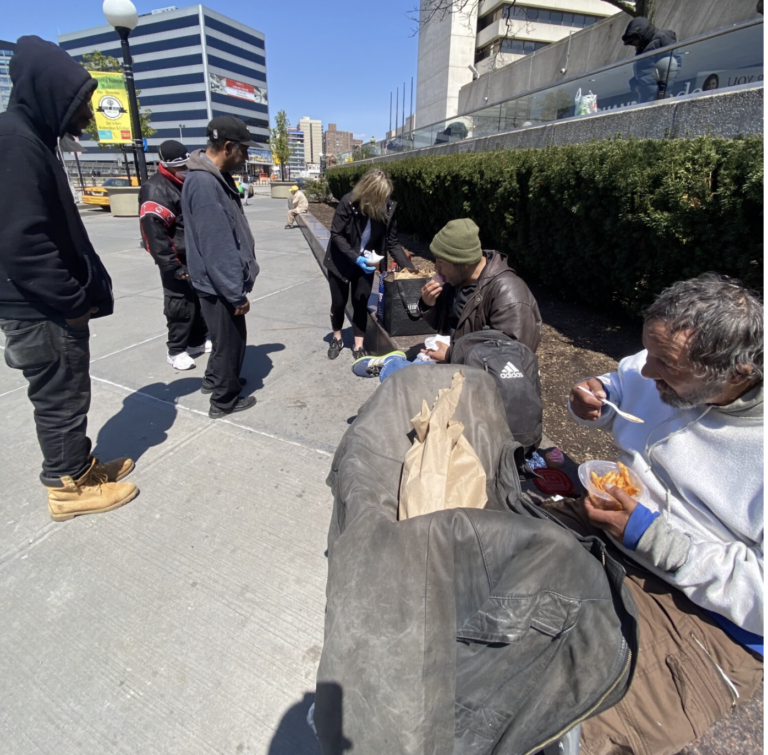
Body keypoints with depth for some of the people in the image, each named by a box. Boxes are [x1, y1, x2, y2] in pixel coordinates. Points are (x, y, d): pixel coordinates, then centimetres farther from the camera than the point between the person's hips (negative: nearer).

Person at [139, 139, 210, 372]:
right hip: (177, 260, -8)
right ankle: (176, 350, 9)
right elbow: (154, 233, -23)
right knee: (180, 305, -4)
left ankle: (198, 341, 30)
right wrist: (173, 266, -25)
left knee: (199, 300, 15)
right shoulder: (156, 190, -16)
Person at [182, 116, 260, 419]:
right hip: (220, 285, -10)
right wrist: (237, 293, -22)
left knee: (228, 338, 24)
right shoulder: (204, 183, -23)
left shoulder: (218, 177, 10)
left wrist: (237, 285, 20)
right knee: (230, 340, 4)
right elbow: (217, 248, -26)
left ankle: (215, 379, 44)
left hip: (223, 282, 10)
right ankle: (224, 400, 22)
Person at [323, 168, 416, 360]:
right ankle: (337, 339, 32)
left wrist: (410, 268, -17)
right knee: (339, 302, 9)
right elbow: (336, 234, -18)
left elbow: (392, 243, -9)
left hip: (365, 264, 2)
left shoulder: (388, 208, -15)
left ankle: (358, 346, 18)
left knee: (361, 303, 5)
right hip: (341, 262, -2)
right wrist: (355, 257, -30)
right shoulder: (348, 202, -24)